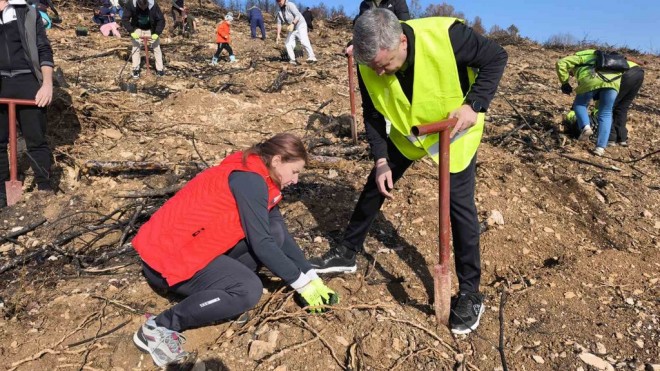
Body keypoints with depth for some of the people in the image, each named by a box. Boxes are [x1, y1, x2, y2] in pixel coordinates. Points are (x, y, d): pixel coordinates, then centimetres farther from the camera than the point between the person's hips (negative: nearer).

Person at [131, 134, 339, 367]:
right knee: (249, 290, -22)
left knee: (273, 233, -2)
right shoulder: (249, 181, -21)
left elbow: (281, 235, 10)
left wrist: (312, 277, 6)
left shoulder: (258, 179, 8)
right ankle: (158, 326, -11)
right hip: (167, 256, -9)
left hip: (190, 246, 9)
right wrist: (302, 283, -11)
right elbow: (261, 244, -22)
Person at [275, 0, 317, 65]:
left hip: (300, 25, -8)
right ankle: (292, 60, 4)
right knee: (288, 43, -2)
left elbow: (298, 16, -23)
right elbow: (279, 23, 5)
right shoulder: (279, 11, 5)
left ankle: (312, 58, -28)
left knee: (304, 41, -23)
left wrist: (292, 24, -36)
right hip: (292, 29, 8)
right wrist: (278, 35, -2)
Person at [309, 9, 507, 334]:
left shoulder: (447, 35, -34)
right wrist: (381, 160, -16)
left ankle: (470, 293, 10)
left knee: (459, 205, -6)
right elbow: (373, 115, -7)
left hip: (456, 130, -3)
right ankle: (347, 254, 29)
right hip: (405, 131, 4)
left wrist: (473, 105, -31)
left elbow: (496, 58, -19)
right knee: (376, 186, 8)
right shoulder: (370, 67, -22)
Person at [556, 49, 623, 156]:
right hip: (614, 80, 4)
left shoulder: (580, 57, 34)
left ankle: (585, 127, -3)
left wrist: (564, 82, 20)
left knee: (579, 105, 22)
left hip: (591, 80, -4)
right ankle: (600, 147, 4)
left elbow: (561, 63, 13)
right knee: (605, 115, 15)